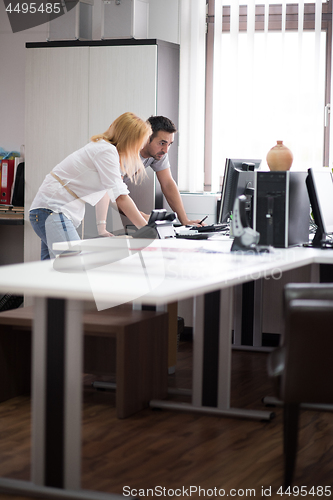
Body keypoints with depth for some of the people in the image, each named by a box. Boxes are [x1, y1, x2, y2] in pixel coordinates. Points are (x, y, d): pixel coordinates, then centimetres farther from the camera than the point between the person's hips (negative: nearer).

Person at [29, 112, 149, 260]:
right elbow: (121, 197, -21)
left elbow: (105, 191, 23)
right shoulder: (107, 151, -15)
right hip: (52, 209, -11)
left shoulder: (107, 149, 16)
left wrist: (102, 229, 18)